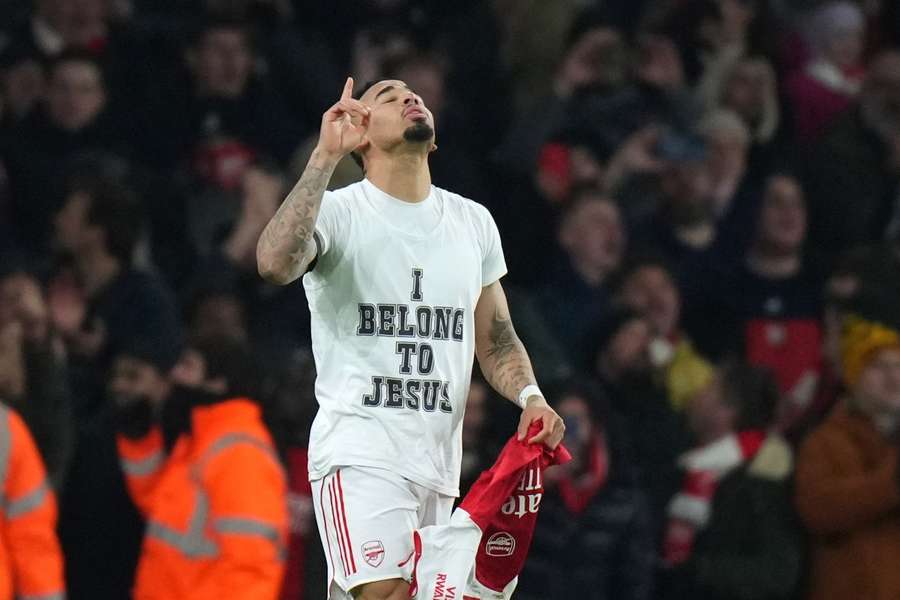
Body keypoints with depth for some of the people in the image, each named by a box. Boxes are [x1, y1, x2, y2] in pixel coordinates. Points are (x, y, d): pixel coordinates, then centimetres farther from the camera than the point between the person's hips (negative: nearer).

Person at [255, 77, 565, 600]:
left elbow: (496, 338, 21)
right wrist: (326, 158, -24)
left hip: (438, 462, 6)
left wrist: (530, 397, 1)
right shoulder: (338, 212, -3)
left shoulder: (472, 222, 15)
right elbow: (276, 264, -25)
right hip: (359, 454, -6)